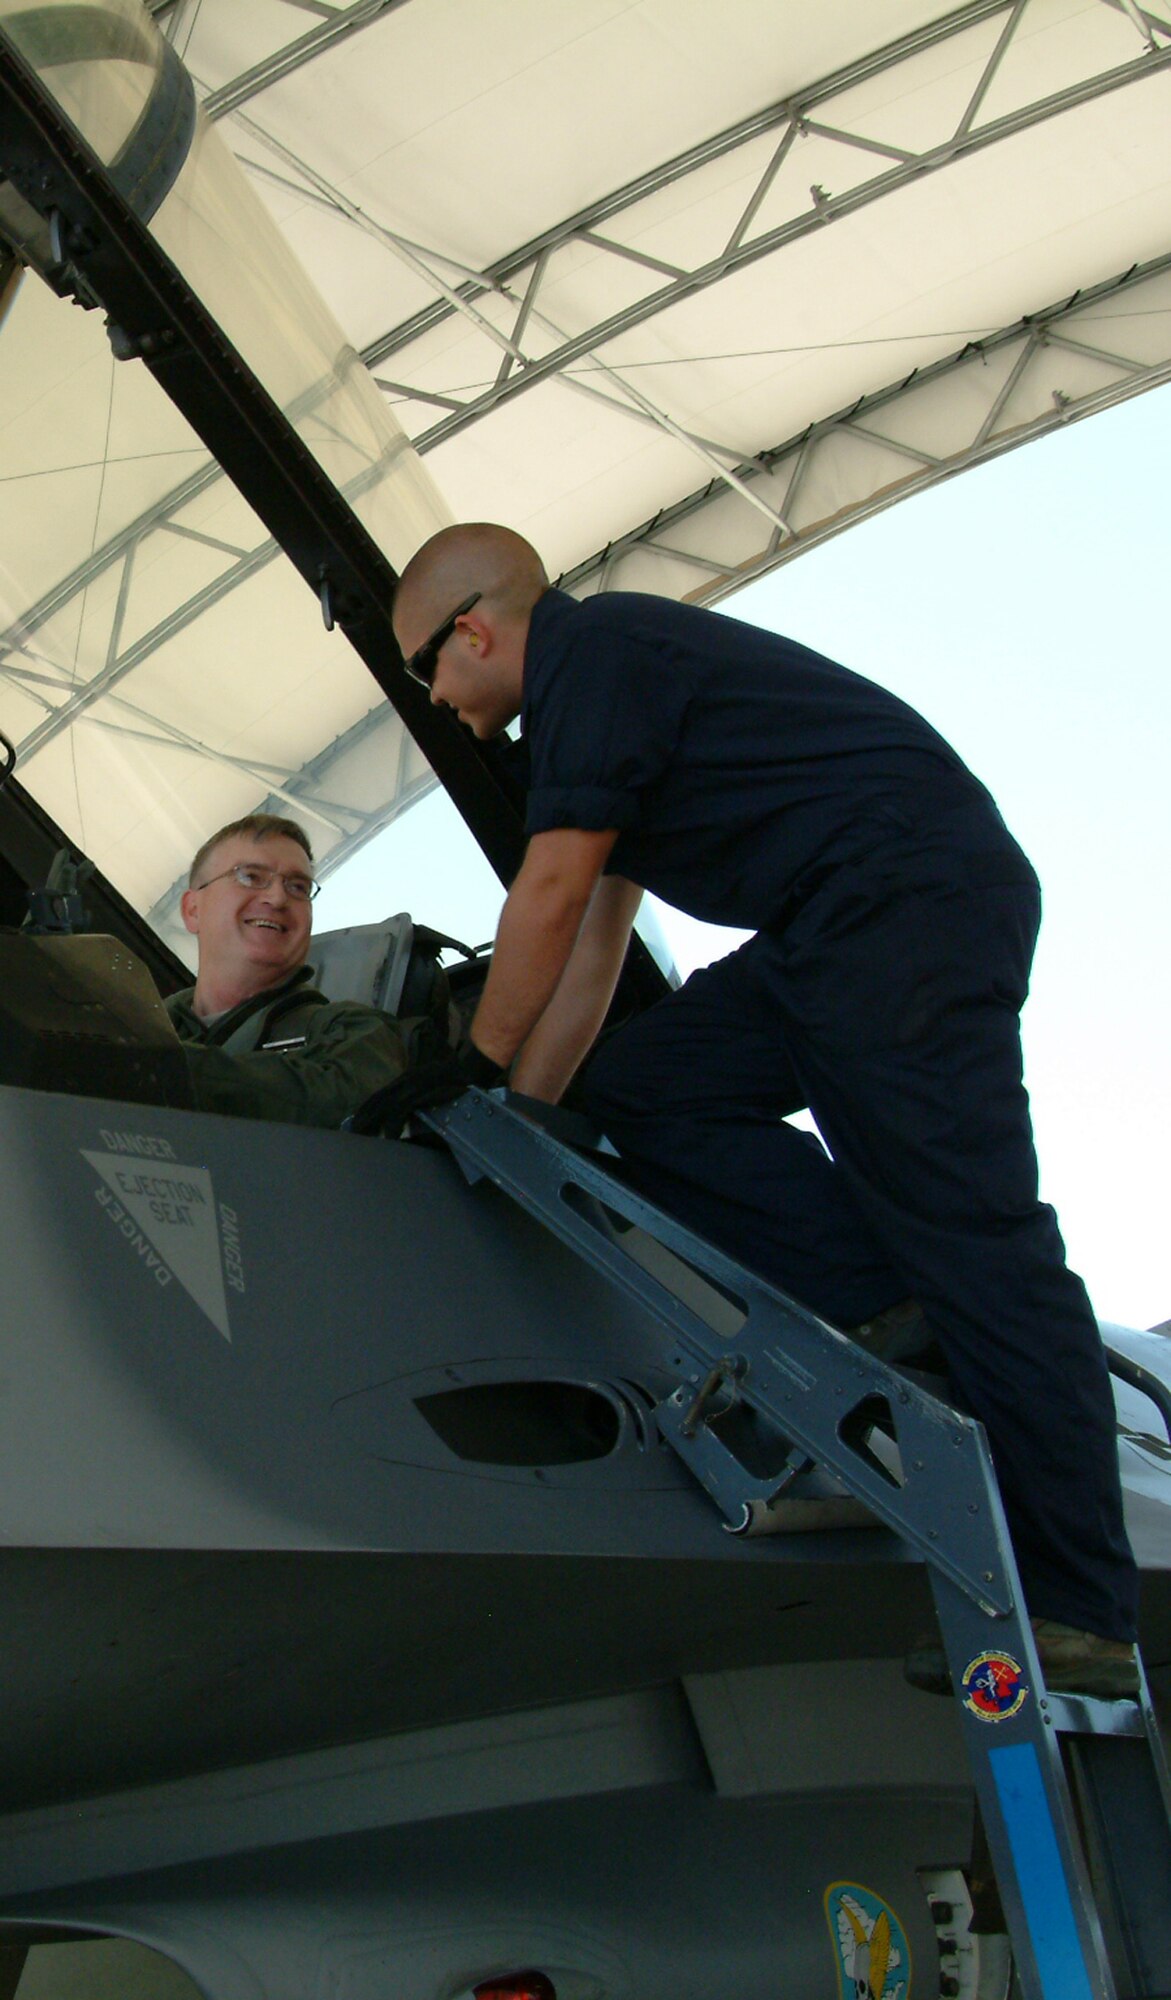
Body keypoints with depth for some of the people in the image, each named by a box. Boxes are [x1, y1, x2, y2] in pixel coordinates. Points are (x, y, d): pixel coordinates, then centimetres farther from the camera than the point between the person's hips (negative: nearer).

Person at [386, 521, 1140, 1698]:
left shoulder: (593, 650, -6)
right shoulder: (604, 674, 25)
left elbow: (551, 894, -9)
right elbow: (591, 938, 25)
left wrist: (473, 1071, 3)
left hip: (912, 894, -11)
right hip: (834, 930, 11)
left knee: (964, 1226, -13)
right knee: (642, 1091, 7)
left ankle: (1079, 1614, -10)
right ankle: (888, 1313, -3)